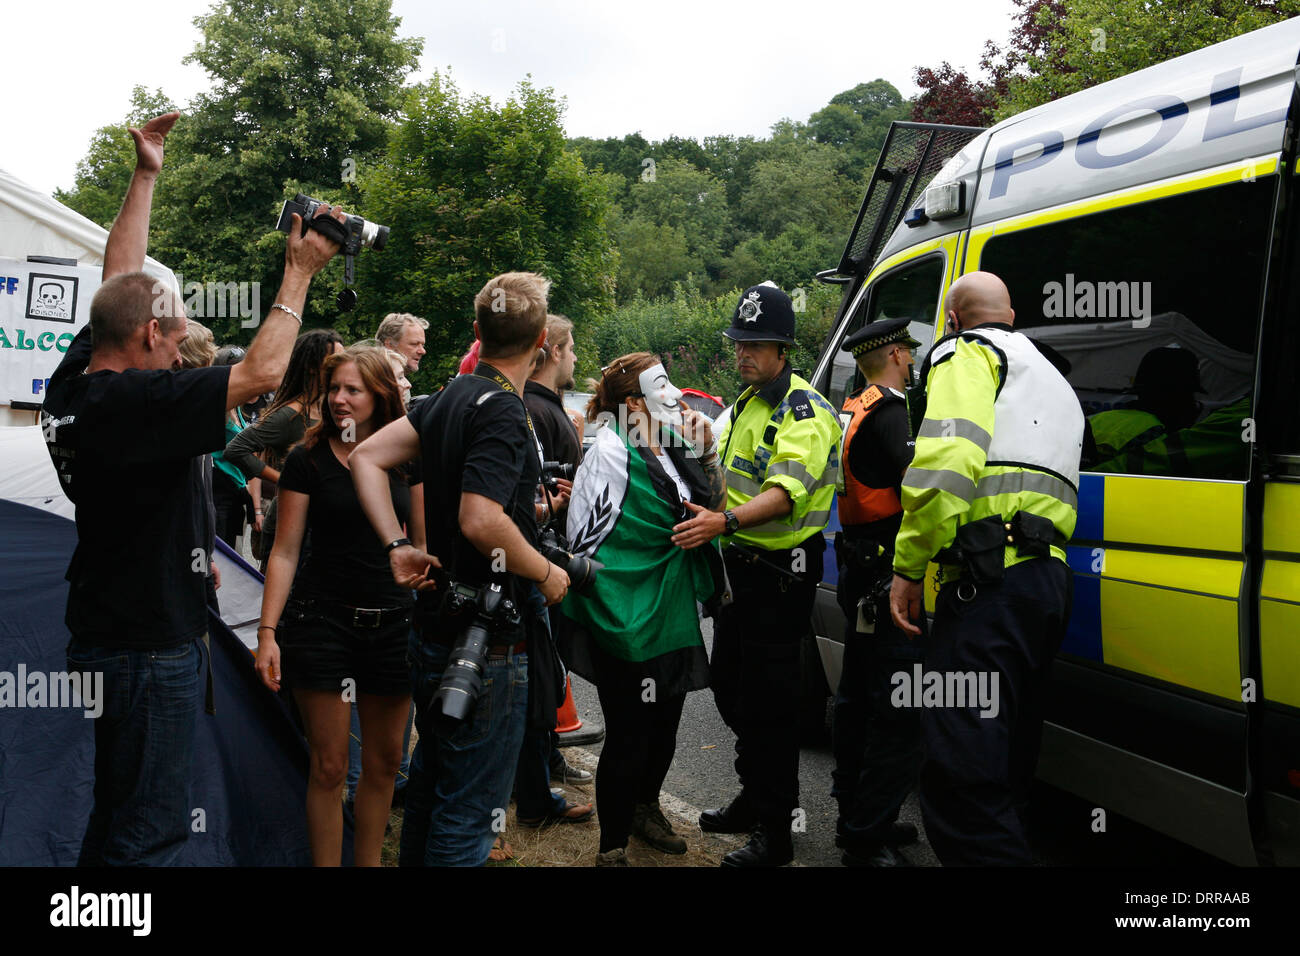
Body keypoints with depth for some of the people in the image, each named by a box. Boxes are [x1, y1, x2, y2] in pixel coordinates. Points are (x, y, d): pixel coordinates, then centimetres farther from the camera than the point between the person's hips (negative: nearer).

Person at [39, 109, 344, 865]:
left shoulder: (74, 382, 3)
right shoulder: (132, 403, -23)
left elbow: (120, 279, 15)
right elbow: (262, 372, -23)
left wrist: (146, 176, 20)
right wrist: (300, 272, -11)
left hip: (105, 632, 10)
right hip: (150, 650, -10)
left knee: (118, 823, 22)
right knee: (149, 836, 1)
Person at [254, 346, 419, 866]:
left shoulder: (405, 458, 5)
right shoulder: (307, 460, -3)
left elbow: (422, 543, 12)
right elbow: (285, 551, -3)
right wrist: (267, 632, -9)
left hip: (393, 623, 3)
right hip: (322, 619, -3)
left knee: (384, 759, 12)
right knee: (329, 765, 1)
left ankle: (369, 861, 28)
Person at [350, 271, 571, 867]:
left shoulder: (450, 398, 9)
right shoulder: (503, 410, -18)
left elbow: (366, 457, 9)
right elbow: (481, 521, -27)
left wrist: (397, 546, 5)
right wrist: (548, 574, -13)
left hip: (438, 627, 9)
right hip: (490, 639, -9)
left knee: (431, 785, 23)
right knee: (470, 807, 1)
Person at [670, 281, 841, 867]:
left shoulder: (805, 412, -16)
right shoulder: (745, 404, 14)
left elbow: (787, 491, -31)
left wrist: (725, 522, -44)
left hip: (781, 573, -9)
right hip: (740, 564, 10)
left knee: (767, 699, -4)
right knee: (728, 685, 18)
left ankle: (775, 833, 8)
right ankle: (755, 795, 36)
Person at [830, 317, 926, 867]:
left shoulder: (853, 409, 15)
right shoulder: (890, 410, -14)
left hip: (860, 570, 11)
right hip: (889, 574, -11)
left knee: (859, 697, 18)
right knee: (902, 710, -7)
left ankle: (855, 816, 31)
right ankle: (868, 838, -2)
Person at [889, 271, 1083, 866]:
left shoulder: (966, 354, 3)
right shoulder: (1051, 380, 33)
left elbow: (949, 456, -16)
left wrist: (908, 565, -16)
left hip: (991, 579, -10)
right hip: (1049, 576, 10)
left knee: (958, 772, -16)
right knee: (1006, 762, 18)